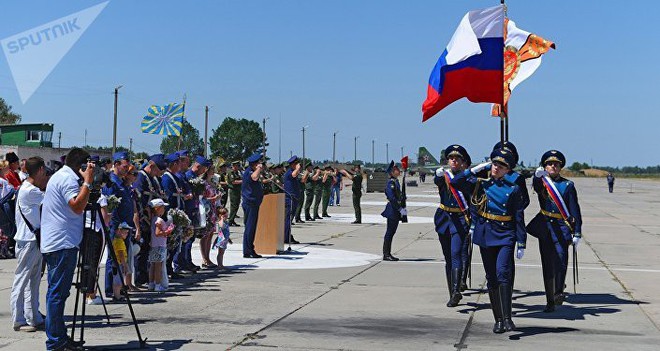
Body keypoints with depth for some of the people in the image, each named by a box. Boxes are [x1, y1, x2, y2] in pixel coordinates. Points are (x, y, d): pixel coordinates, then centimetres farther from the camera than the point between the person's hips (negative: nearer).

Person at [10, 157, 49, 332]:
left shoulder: (31, 189, 14)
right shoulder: (29, 191, -16)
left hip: (35, 240, 10)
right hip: (27, 241, -10)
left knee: (34, 281, 13)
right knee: (21, 281, -3)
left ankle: (34, 318, 19)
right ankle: (19, 321, 1)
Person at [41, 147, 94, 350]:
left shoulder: (59, 176, 21)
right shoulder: (68, 178, -11)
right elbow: (77, 206, -24)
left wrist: (86, 182, 18)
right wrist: (87, 182, -19)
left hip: (54, 243, 11)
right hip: (62, 244, -11)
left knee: (58, 292, 12)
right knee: (58, 292, -9)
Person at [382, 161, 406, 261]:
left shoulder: (396, 181, 13)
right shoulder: (390, 183, -15)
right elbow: (392, 198, -22)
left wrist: (402, 208, 13)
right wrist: (400, 209, -21)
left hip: (396, 210, 9)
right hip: (392, 210, -9)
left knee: (392, 232, 12)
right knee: (389, 232, -5)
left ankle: (388, 254, 18)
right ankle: (386, 254, 0)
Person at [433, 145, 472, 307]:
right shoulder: (443, 175, 3)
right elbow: (437, 181, -21)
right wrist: (439, 174, -40)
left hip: (461, 220, -4)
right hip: (444, 219, 4)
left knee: (456, 254, -19)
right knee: (448, 258, 10)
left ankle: (456, 290, -29)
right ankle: (453, 294, 19)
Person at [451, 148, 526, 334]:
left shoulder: (513, 189, 2)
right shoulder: (480, 184, 7)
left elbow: (519, 218, 2)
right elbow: (455, 182, -3)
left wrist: (521, 244, -2)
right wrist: (475, 169, -4)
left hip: (505, 237, -3)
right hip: (485, 237, 3)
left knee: (503, 273, -21)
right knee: (491, 279, 7)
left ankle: (507, 318, -21)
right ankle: (498, 320, 16)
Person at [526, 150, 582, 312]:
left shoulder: (567, 185, 4)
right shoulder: (541, 182, 7)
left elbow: (575, 210, 2)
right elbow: (536, 186, -19)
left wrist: (577, 233, -5)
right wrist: (537, 175, -42)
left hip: (561, 228, -2)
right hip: (544, 229, 2)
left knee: (561, 260, -19)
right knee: (547, 265, 5)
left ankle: (558, 292, -14)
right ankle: (550, 301, 11)